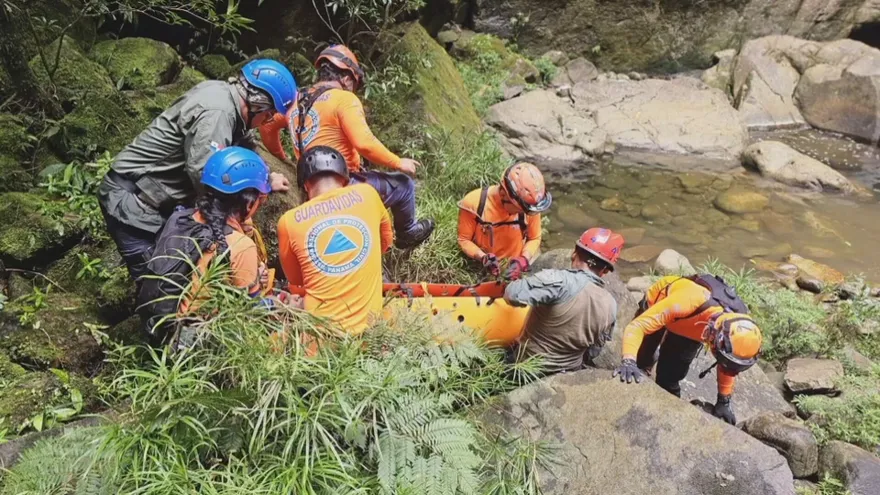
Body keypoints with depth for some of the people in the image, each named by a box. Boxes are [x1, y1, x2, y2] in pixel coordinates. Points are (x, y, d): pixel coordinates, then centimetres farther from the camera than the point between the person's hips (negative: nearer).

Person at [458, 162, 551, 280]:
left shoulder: (529, 206, -19)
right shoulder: (474, 203, -24)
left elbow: (534, 239, -3)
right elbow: (463, 240, -12)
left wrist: (523, 260, -20)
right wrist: (482, 257, -28)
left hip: (514, 270, 1)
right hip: (482, 271, -1)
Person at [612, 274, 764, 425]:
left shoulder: (736, 325, -31)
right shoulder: (689, 303, -49)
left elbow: (728, 366, -8)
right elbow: (637, 326, -48)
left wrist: (724, 401, -2)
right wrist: (628, 361, -62)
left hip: (690, 327, 3)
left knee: (670, 376, -6)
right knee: (640, 362, 5)